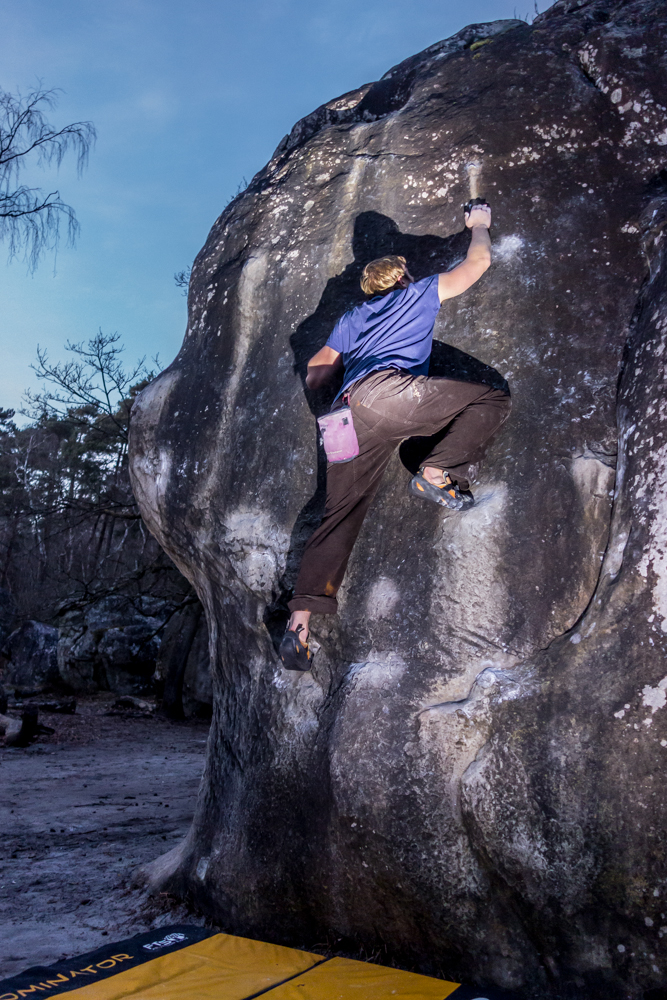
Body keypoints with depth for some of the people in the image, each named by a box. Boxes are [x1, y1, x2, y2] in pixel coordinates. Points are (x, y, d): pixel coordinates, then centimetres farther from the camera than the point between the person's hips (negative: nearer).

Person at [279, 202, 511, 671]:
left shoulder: (352, 319, 35)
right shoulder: (421, 293, 25)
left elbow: (313, 376, 32)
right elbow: (480, 262, 35)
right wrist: (479, 225, 53)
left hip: (346, 416, 5)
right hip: (389, 390, -5)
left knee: (341, 515, 5)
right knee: (493, 400, 4)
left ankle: (300, 620, -5)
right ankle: (437, 472, -15)